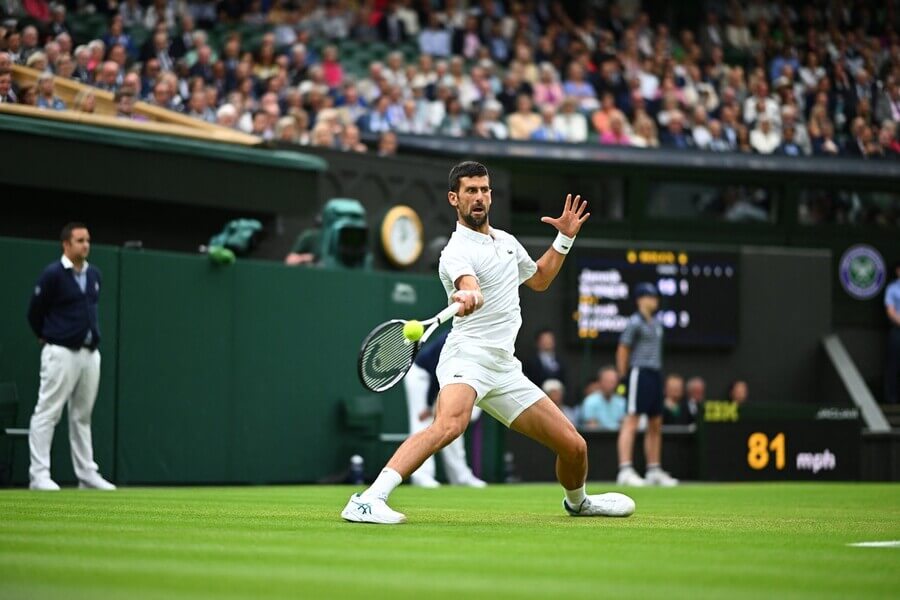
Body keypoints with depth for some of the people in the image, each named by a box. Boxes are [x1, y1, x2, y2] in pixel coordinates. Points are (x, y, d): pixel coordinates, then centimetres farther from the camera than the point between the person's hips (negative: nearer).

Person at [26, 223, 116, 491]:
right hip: (61, 353, -7)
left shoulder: (95, 275, 9)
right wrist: (47, 338, 8)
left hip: (90, 353, 7)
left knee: (82, 416, 11)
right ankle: (39, 475, -4)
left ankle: (87, 474, 15)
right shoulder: (53, 274, -11)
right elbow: (35, 313, -3)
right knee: (47, 413, -5)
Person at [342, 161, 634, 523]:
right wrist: (470, 297, -57)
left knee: (574, 446, 8)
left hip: (504, 368, 7)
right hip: (468, 356, -7)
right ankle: (367, 501, -44)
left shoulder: (506, 241, 17)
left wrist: (565, 238, 24)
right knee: (449, 425, -38)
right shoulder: (456, 252, -9)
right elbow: (470, 286, -33)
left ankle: (578, 502, 41)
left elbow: (539, 279, 36)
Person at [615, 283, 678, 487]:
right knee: (631, 420, -13)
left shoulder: (656, 322, 17)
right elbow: (622, 350, -9)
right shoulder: (635, 322, -8)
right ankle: (625, 470, -19)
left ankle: (654, 471, 18)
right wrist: (623, 377, -11)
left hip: (655, 374, 9)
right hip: (640, 373, -9)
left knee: (655, 424, 11)